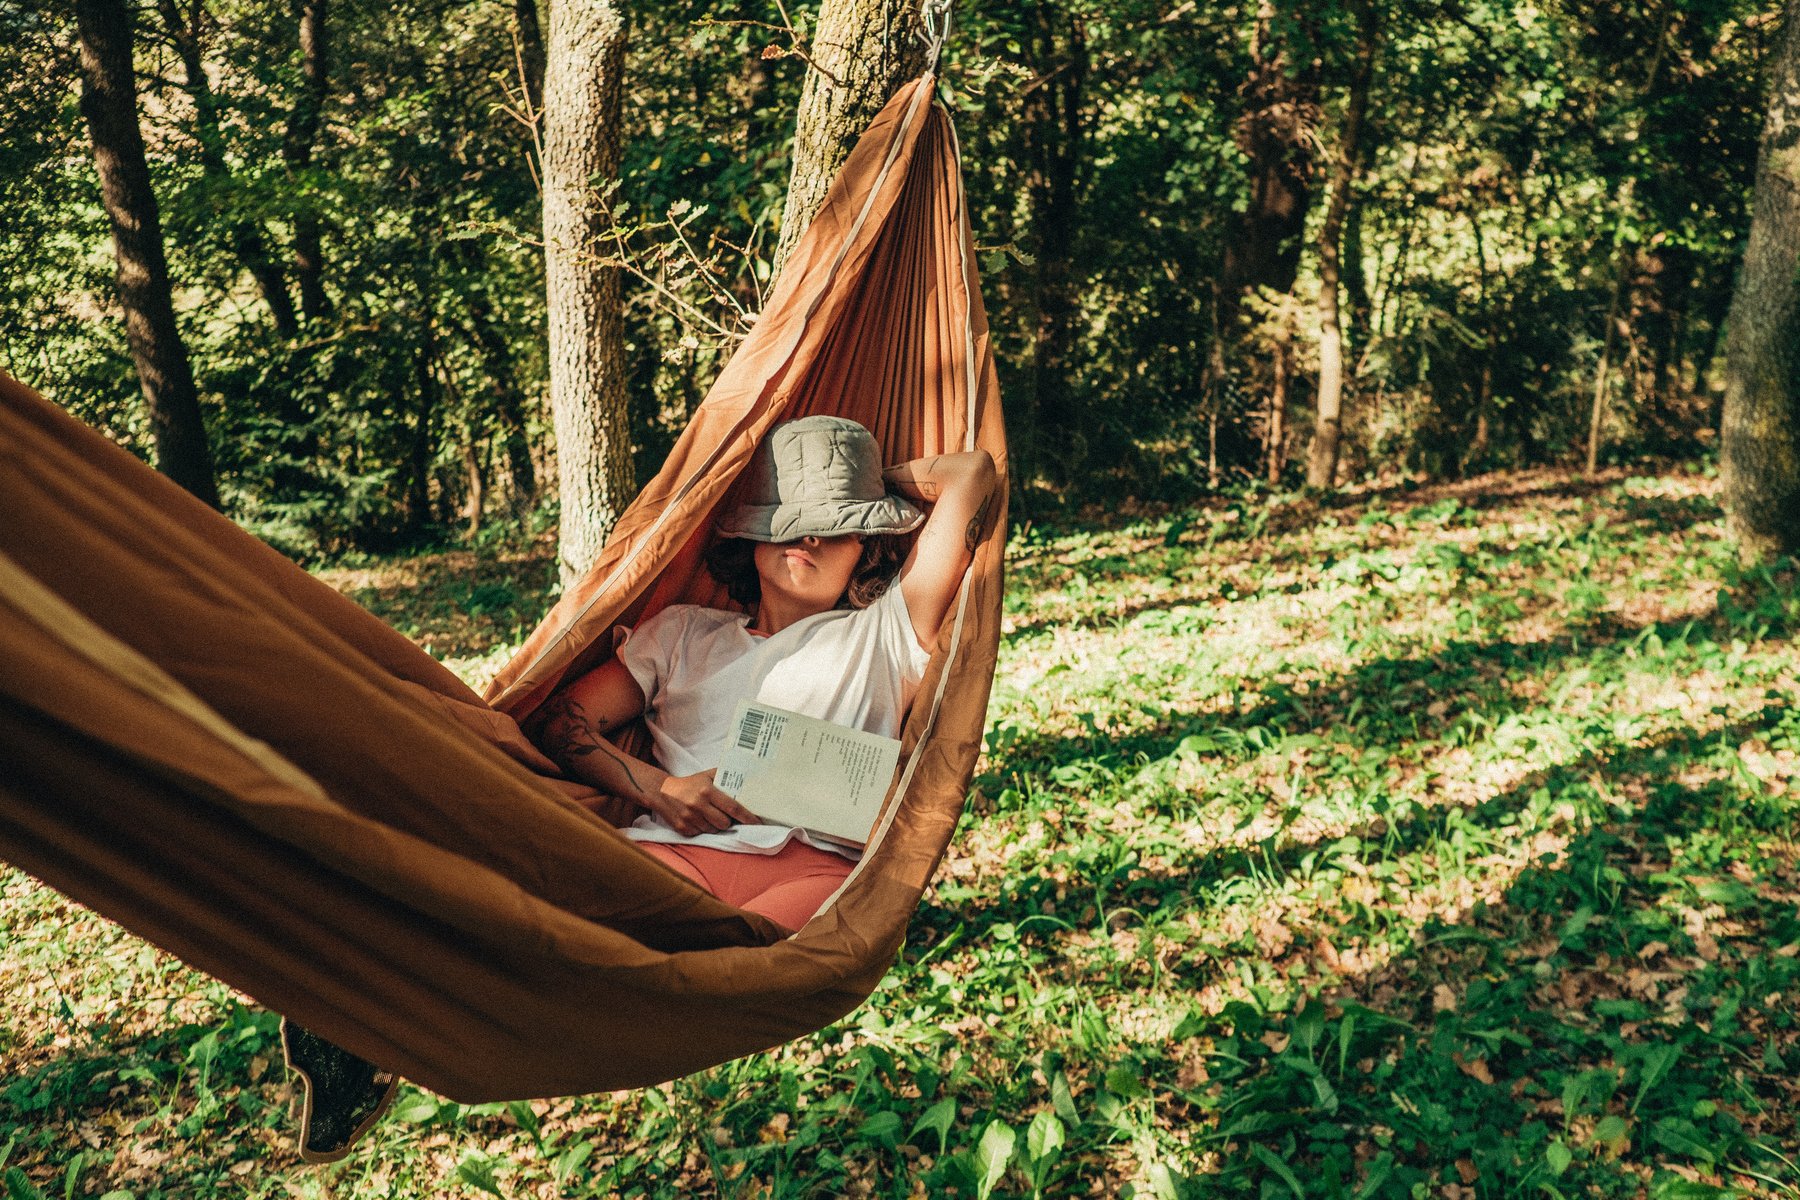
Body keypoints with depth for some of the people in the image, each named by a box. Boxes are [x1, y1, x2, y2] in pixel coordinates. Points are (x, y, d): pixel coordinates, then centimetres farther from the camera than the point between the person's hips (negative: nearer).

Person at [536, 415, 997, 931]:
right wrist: (658, 788, 1)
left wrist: (876, 481, 34)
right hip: (676, 849, 3)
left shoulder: (884, 633, 20)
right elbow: (561, 723, 19)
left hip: (817, 862, -2)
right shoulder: (681, 632, 28)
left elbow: (972, 472, 17)